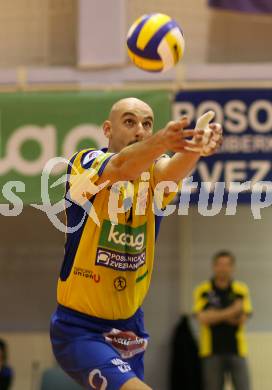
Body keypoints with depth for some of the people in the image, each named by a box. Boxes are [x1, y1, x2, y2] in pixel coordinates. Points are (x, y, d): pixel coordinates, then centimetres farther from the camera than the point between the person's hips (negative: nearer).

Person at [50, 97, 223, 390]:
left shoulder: (152, 174, -2)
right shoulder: (84, 163, -11)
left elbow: (172, 169, -26)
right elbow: (119, 167, -35)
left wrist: (195, 147, -50)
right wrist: (160, 141, -55)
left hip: (129, 328, 6)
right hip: (79, 329, -6)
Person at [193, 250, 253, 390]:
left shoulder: (241, 290, 4)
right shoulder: (202, 291, 1)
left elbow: (242, 319, -6)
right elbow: (203, 318, -12)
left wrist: (215, 315, -13)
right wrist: (230, 312, -15)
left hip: (236, 350, 1)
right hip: (212, 351, -1)